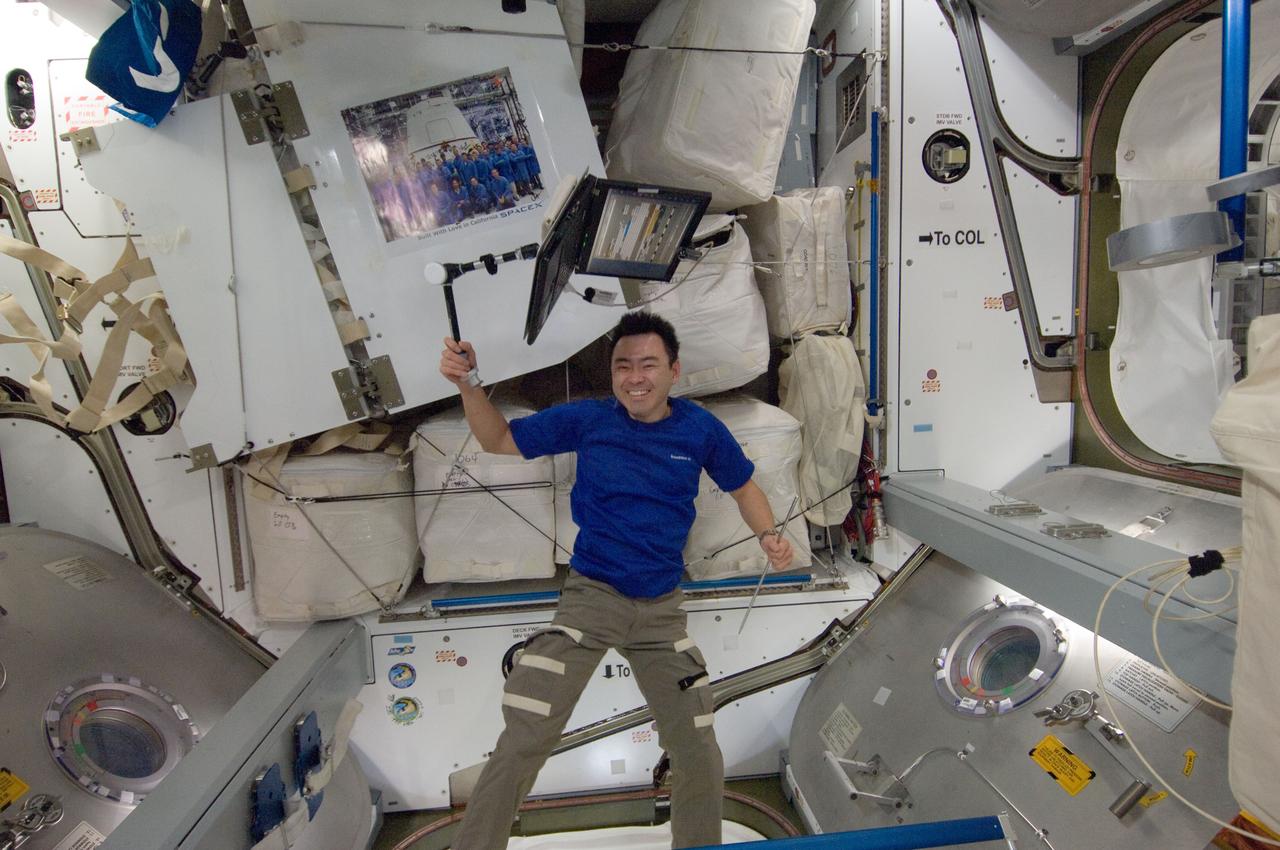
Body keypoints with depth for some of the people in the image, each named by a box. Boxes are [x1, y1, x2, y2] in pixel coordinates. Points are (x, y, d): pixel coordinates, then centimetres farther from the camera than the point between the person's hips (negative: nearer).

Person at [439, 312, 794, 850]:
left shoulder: (700, 429, -3)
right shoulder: (588, 419, -6)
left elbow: (742, 486, 12)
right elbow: (499, 440, 3)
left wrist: (768, 535, -7)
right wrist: (468, 384, -13)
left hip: (661, 608, 2)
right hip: (590, 597, -1)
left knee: (701, 762, 11)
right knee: (521, 746, -11)